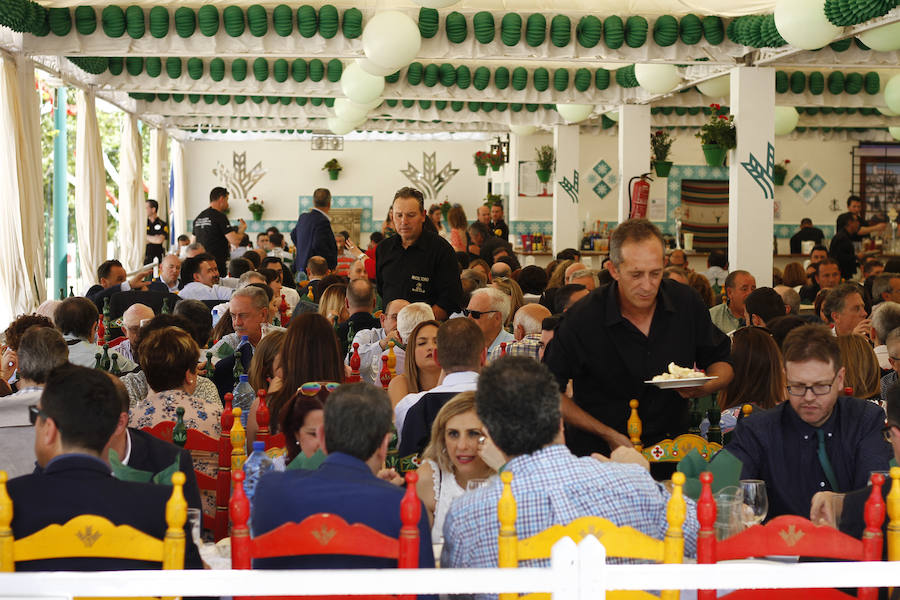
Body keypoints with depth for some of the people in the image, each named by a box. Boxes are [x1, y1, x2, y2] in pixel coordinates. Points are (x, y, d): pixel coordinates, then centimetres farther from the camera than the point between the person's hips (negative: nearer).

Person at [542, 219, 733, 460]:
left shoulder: (686, 303, 1)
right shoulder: (582, 319, -11)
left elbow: (720, 361, 16)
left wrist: (704, 387, -9)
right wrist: (608, 435, -9)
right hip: (599, 454, -4)